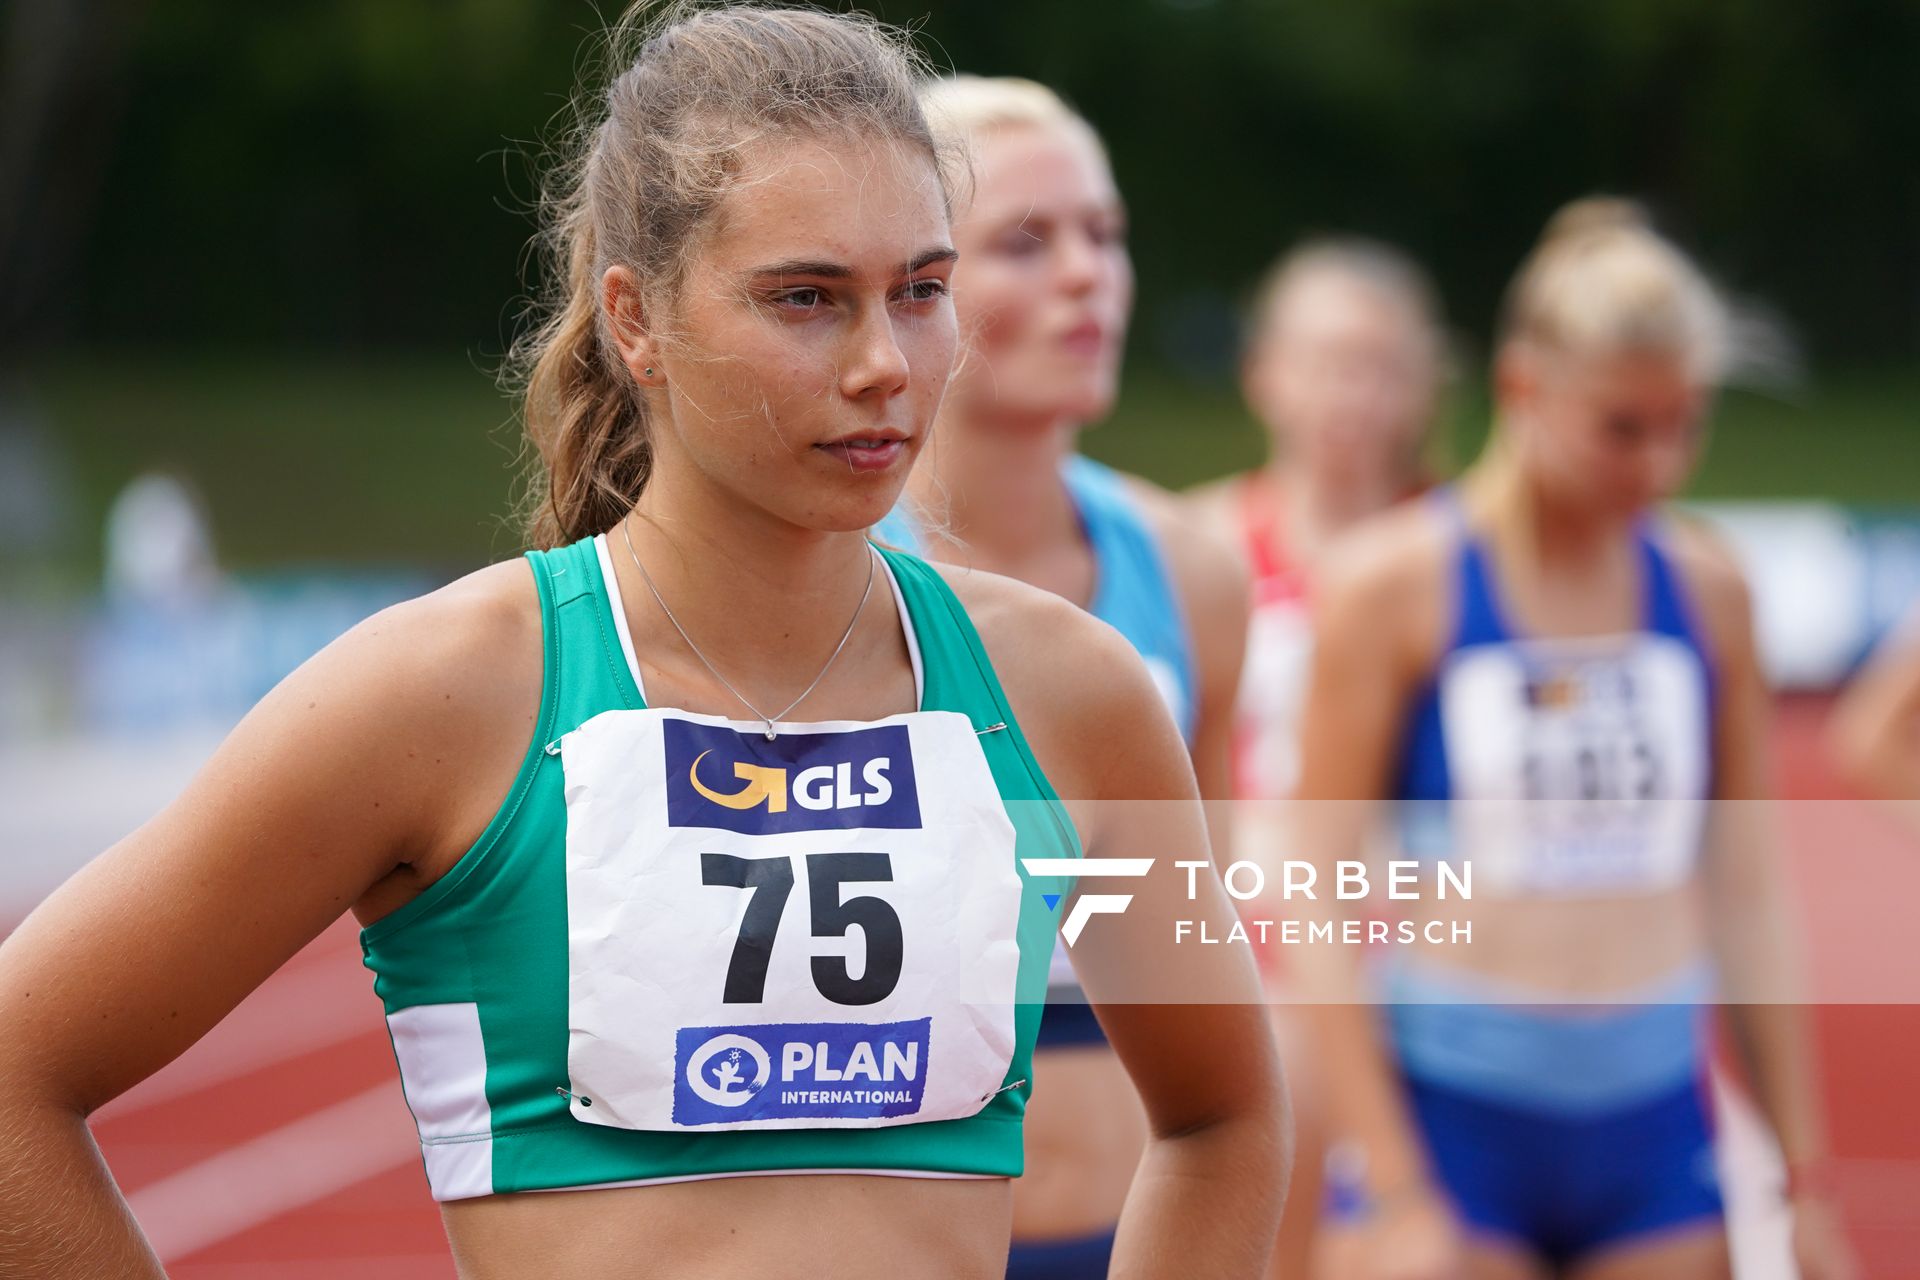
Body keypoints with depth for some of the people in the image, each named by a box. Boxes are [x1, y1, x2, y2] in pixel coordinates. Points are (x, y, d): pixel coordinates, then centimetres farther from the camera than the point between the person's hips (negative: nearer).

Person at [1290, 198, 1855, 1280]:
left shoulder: (1707, 590, 8)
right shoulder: (1394, 585, -5)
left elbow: (1750, 895, 13)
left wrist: (1807, 1179, 13)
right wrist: (1399, 1190, -11)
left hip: (1656, 1121, 4)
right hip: (1454, 1107, -4)